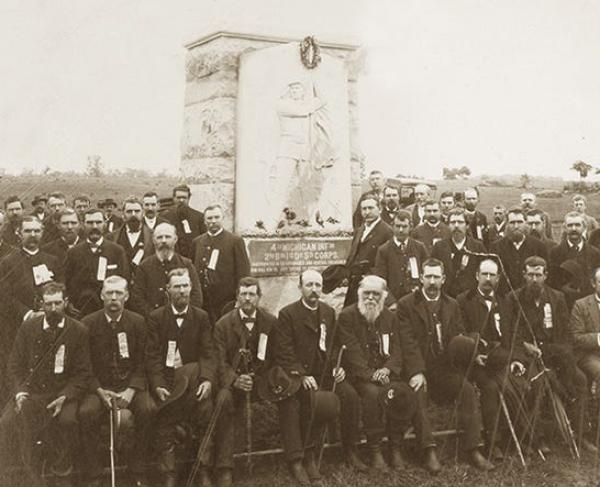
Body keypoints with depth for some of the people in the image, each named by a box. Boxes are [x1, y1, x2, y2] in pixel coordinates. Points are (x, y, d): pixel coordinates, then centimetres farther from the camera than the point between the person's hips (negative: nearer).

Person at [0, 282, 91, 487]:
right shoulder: (28, 327, 6)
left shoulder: (79, 331, -1)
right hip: (30, 391, 2)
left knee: (66, 420, -27)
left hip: (63, 393, -1)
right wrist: (20, 391, -8)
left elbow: (82, 373, -1)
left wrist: (64, 397, -14)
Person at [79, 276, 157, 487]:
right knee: (86, 412, -30)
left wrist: (131, 390, -13)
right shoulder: (88, 323, -1)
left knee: (148, 409, -28)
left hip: (131, 384, 0)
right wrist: (100, 391, -13)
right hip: (99, 384, 0)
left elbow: (142, 363, 2)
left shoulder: (138, 322, 1)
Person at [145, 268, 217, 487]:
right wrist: (158, 385, -16)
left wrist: (208, 379, -18)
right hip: (165, 377, -1)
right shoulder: (156, 317, 3)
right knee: (164, 422, -14)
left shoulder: (201, 317, 6)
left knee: (205, 403, -21)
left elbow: (209, 353, 0)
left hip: (192, 375, 1)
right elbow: (153, 355, -3)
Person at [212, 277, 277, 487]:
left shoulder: (271, 322, 5)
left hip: (261, 380, 2)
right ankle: (224, 469, -30)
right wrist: (235, 380, -25)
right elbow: (220, 362, -5)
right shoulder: (223, 324, 0)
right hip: (233, 380, -2)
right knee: (223, 399, -34)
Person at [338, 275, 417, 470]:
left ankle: (395, 447, -8)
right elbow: (352, 353, -10)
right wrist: (371, 374, -20)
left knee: (405, 394, -23)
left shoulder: (389, 317, 13)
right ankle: (374, 450, -17)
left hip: (385, 373, 4)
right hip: (359, 375, -4)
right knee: (373, 394, -33)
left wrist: (386, 369, -13)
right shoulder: (347, 316, -2)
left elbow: (396, 350, 7)